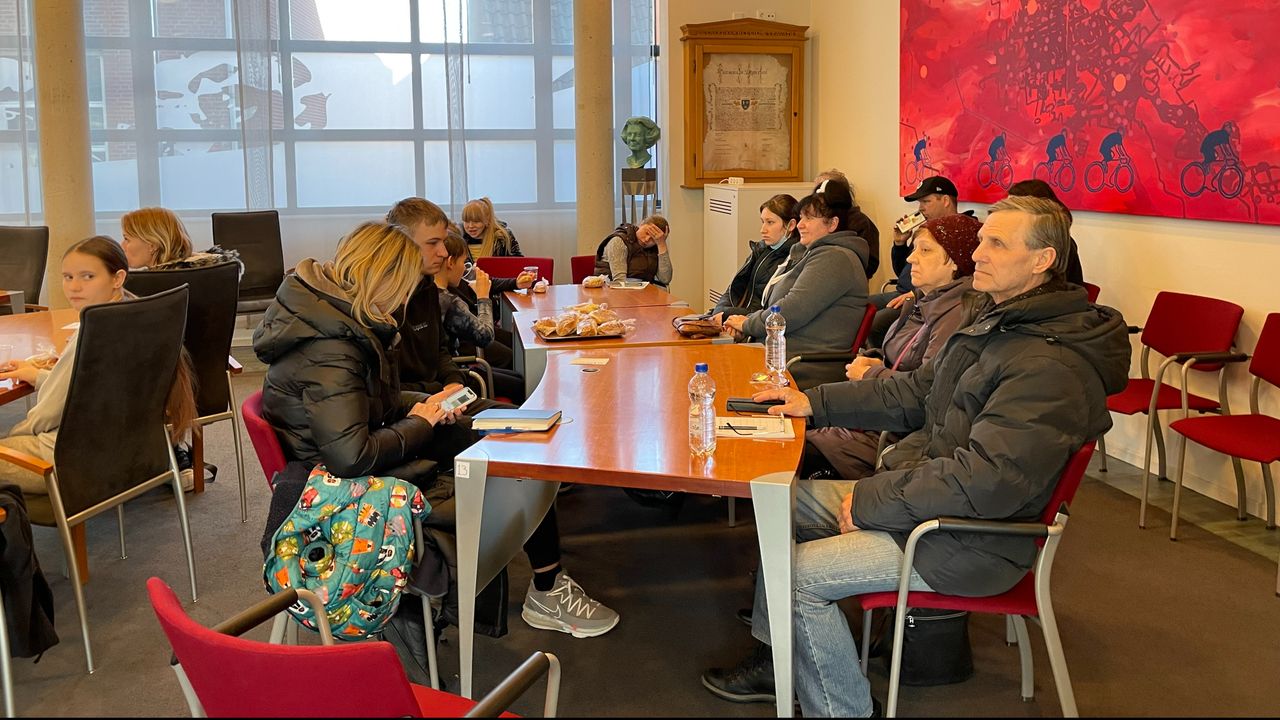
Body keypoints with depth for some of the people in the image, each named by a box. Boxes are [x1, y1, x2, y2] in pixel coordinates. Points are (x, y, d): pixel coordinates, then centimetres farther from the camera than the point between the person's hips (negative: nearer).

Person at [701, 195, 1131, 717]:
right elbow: (917, 392, 13)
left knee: (796, 572, -16)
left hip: (971, 543, -10)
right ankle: (776, 658, 21)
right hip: (922, 493, 11)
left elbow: (987, 482, -31)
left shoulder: (1053, 367, -26)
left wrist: (871, 501, -21)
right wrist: (814, 402, 5)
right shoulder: (1000, 322, 8)